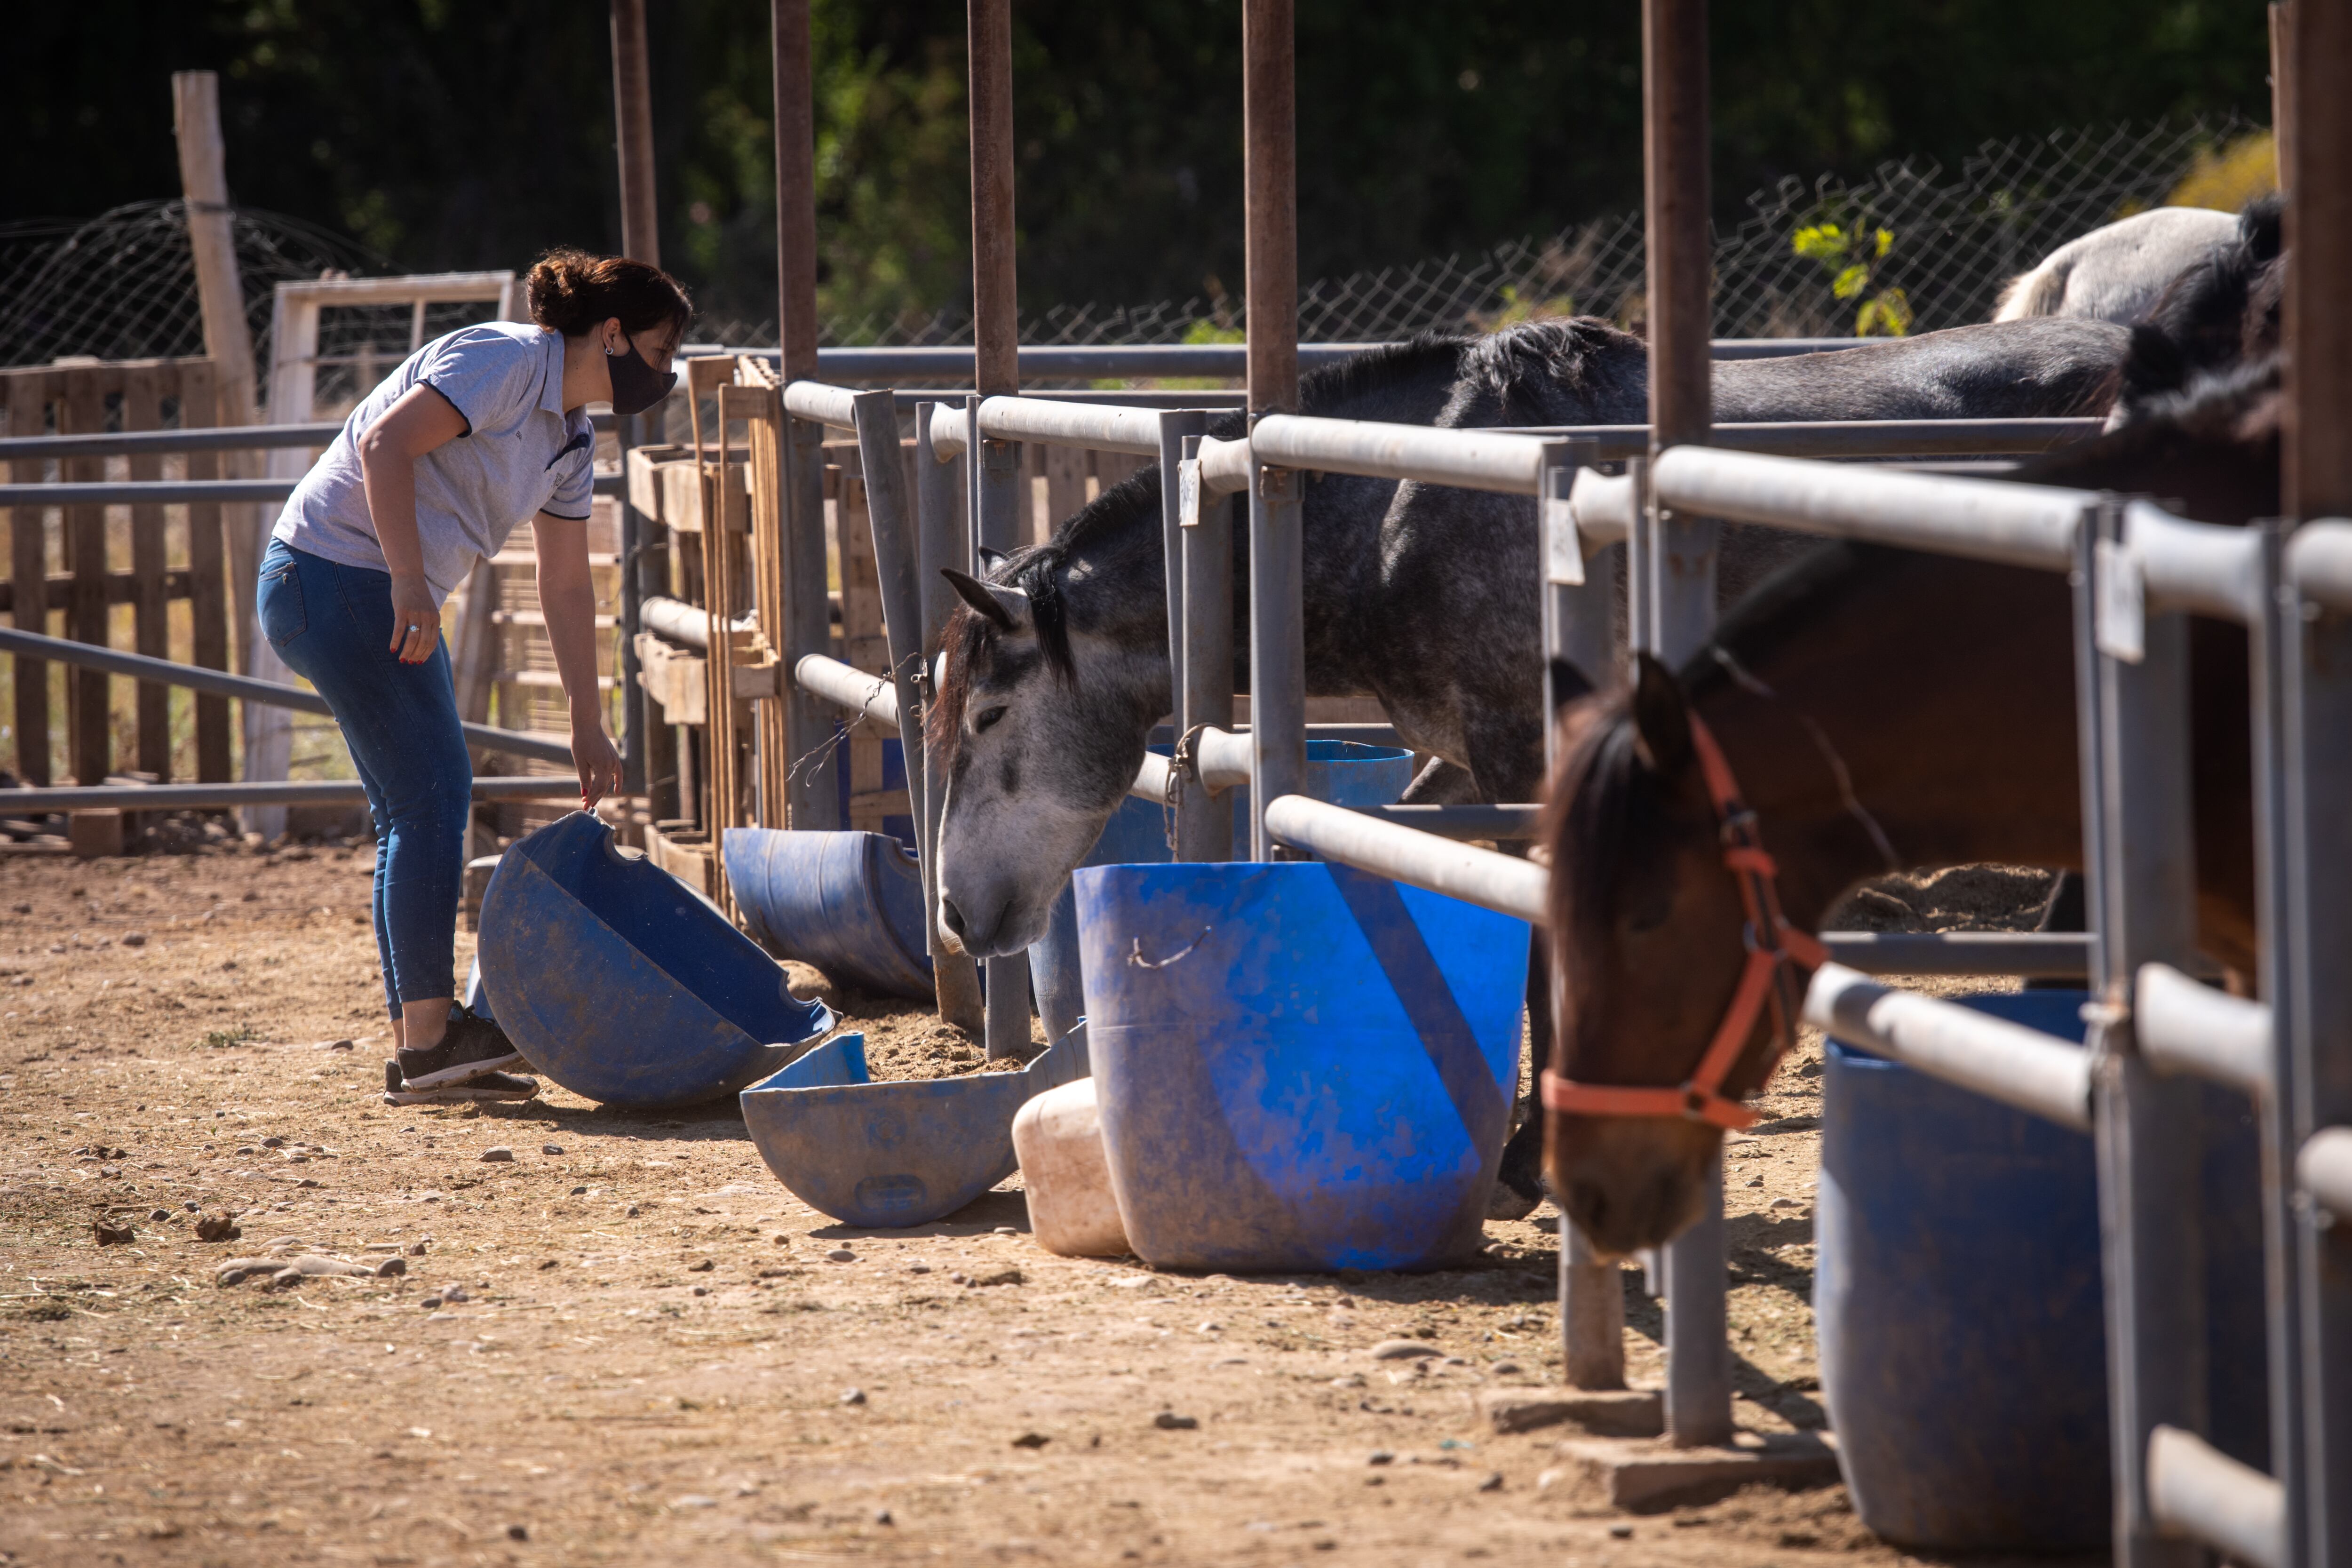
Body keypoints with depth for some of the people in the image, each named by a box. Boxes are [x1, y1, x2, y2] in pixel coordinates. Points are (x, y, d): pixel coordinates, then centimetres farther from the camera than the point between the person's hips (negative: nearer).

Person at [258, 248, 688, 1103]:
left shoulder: (572, 438, 14)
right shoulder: (505, 361, -14)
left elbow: (566, 585, 19)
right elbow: (386, 445, -24)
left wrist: (588, 727, 17)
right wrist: (411, 584, -29)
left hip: (394, 597, 10)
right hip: (334, 575, -10)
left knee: (421, 808, 11)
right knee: (432, 796, -10)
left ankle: (420, 1048, 15)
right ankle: (429, 1035, -8)